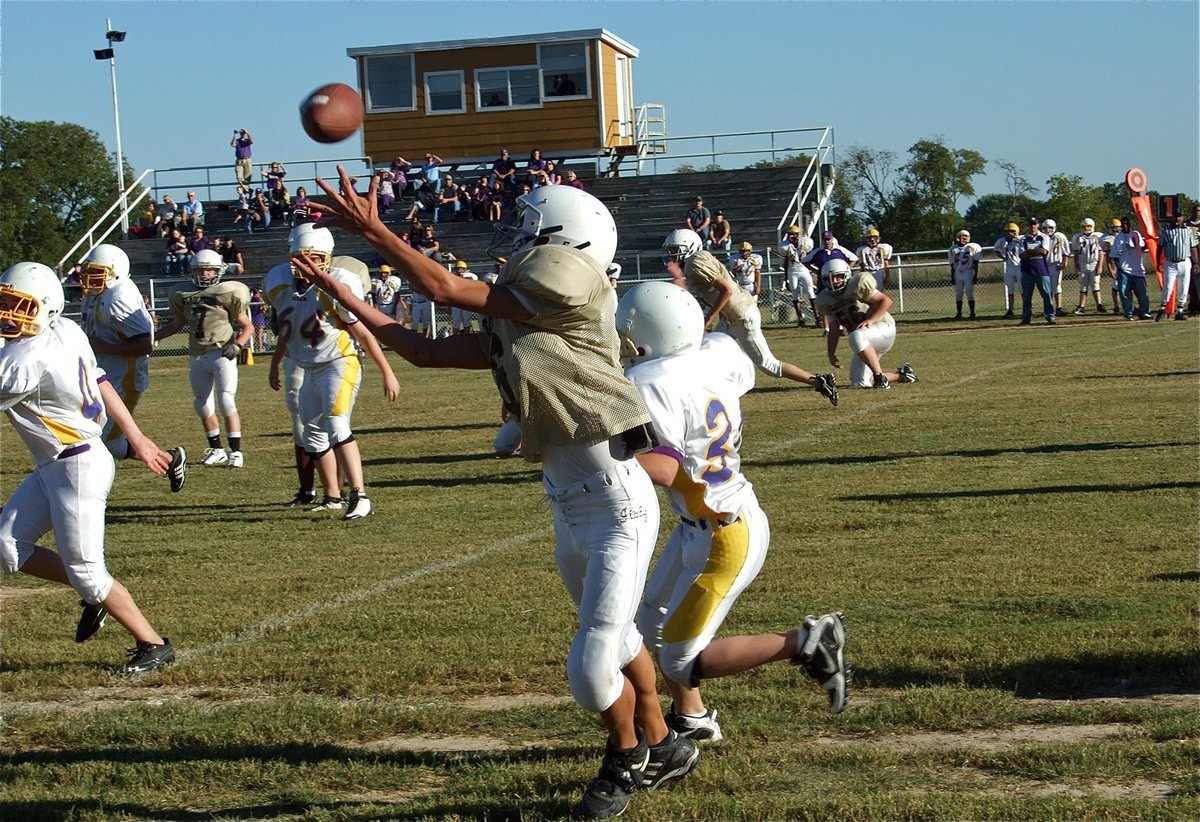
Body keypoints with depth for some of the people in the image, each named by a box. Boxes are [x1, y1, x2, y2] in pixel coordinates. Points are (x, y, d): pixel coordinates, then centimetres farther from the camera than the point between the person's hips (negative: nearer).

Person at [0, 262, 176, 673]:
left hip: (77, 468, -9)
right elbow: (101, 384, 9)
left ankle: (155, 646, 13)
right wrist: (138, 439, 15)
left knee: (85, 570, 0)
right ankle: (93, 595, 21)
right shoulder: (65, 331, 2)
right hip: (53, 467, 9)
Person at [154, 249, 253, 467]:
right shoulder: (183, 295, 7)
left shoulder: (227, 294, -7)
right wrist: (152, 337, 17)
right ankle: (216, 451, 23)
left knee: (227, 401, -14)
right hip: (197, 357, 6)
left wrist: (237, 345, -16)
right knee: (202, 405, 10)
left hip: (222, 353, -6)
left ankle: (236, 451, -9)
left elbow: (247, 326, -1)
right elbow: (177, 324, 23)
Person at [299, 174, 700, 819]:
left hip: (617, 505, -9)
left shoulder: (568, 278, -13)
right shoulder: (510, 329, 11)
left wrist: (373, 231, -4)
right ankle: (663, 749, 44)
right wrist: (345, 298, 19)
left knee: (590, 670, -7)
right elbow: (424, 351, 17)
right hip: (568, 508, 9)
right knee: (615, 640, 24)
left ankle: (627, 755, 21)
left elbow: (448, 290, -11)